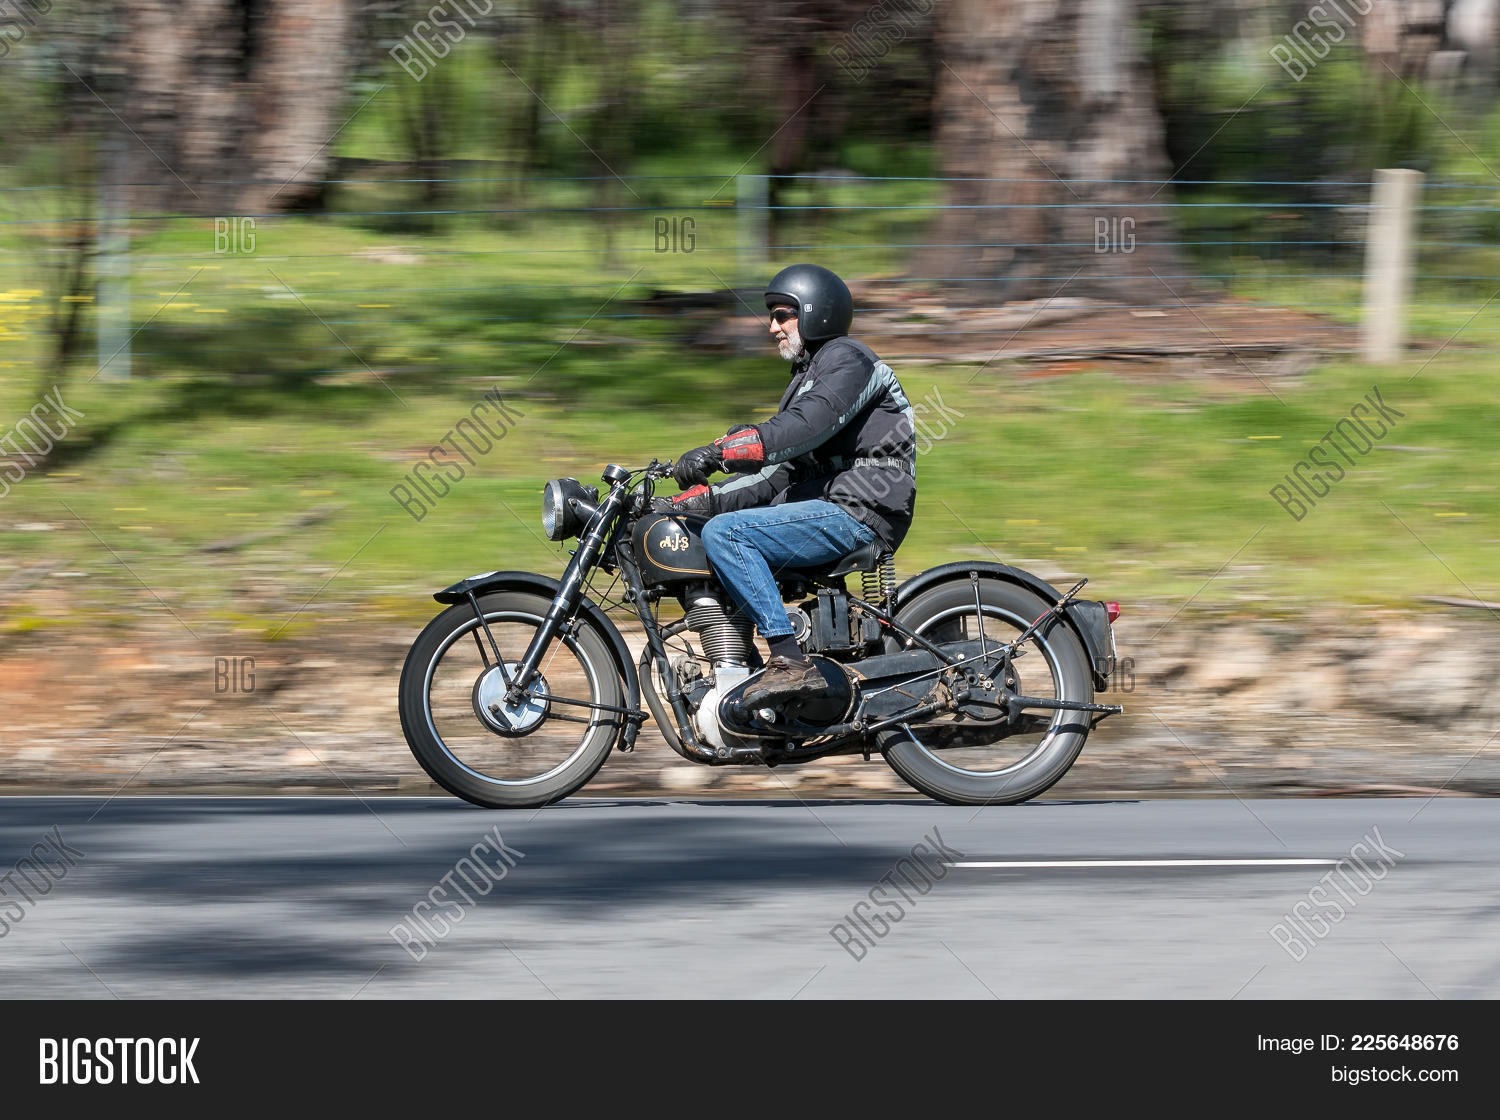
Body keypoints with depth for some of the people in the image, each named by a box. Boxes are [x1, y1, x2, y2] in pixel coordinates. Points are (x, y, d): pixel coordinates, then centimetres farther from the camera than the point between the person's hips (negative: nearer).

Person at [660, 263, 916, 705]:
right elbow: (776, 472, 20)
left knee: (724, 533, -24)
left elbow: (804, 428, -22)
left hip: (857, 513, -10)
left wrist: (717, 452, -29)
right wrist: (700, 499, 7)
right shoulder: (808, 378, 26)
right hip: (828, 507, 10)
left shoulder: (848, 359, -5)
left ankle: (790, 660, -30)